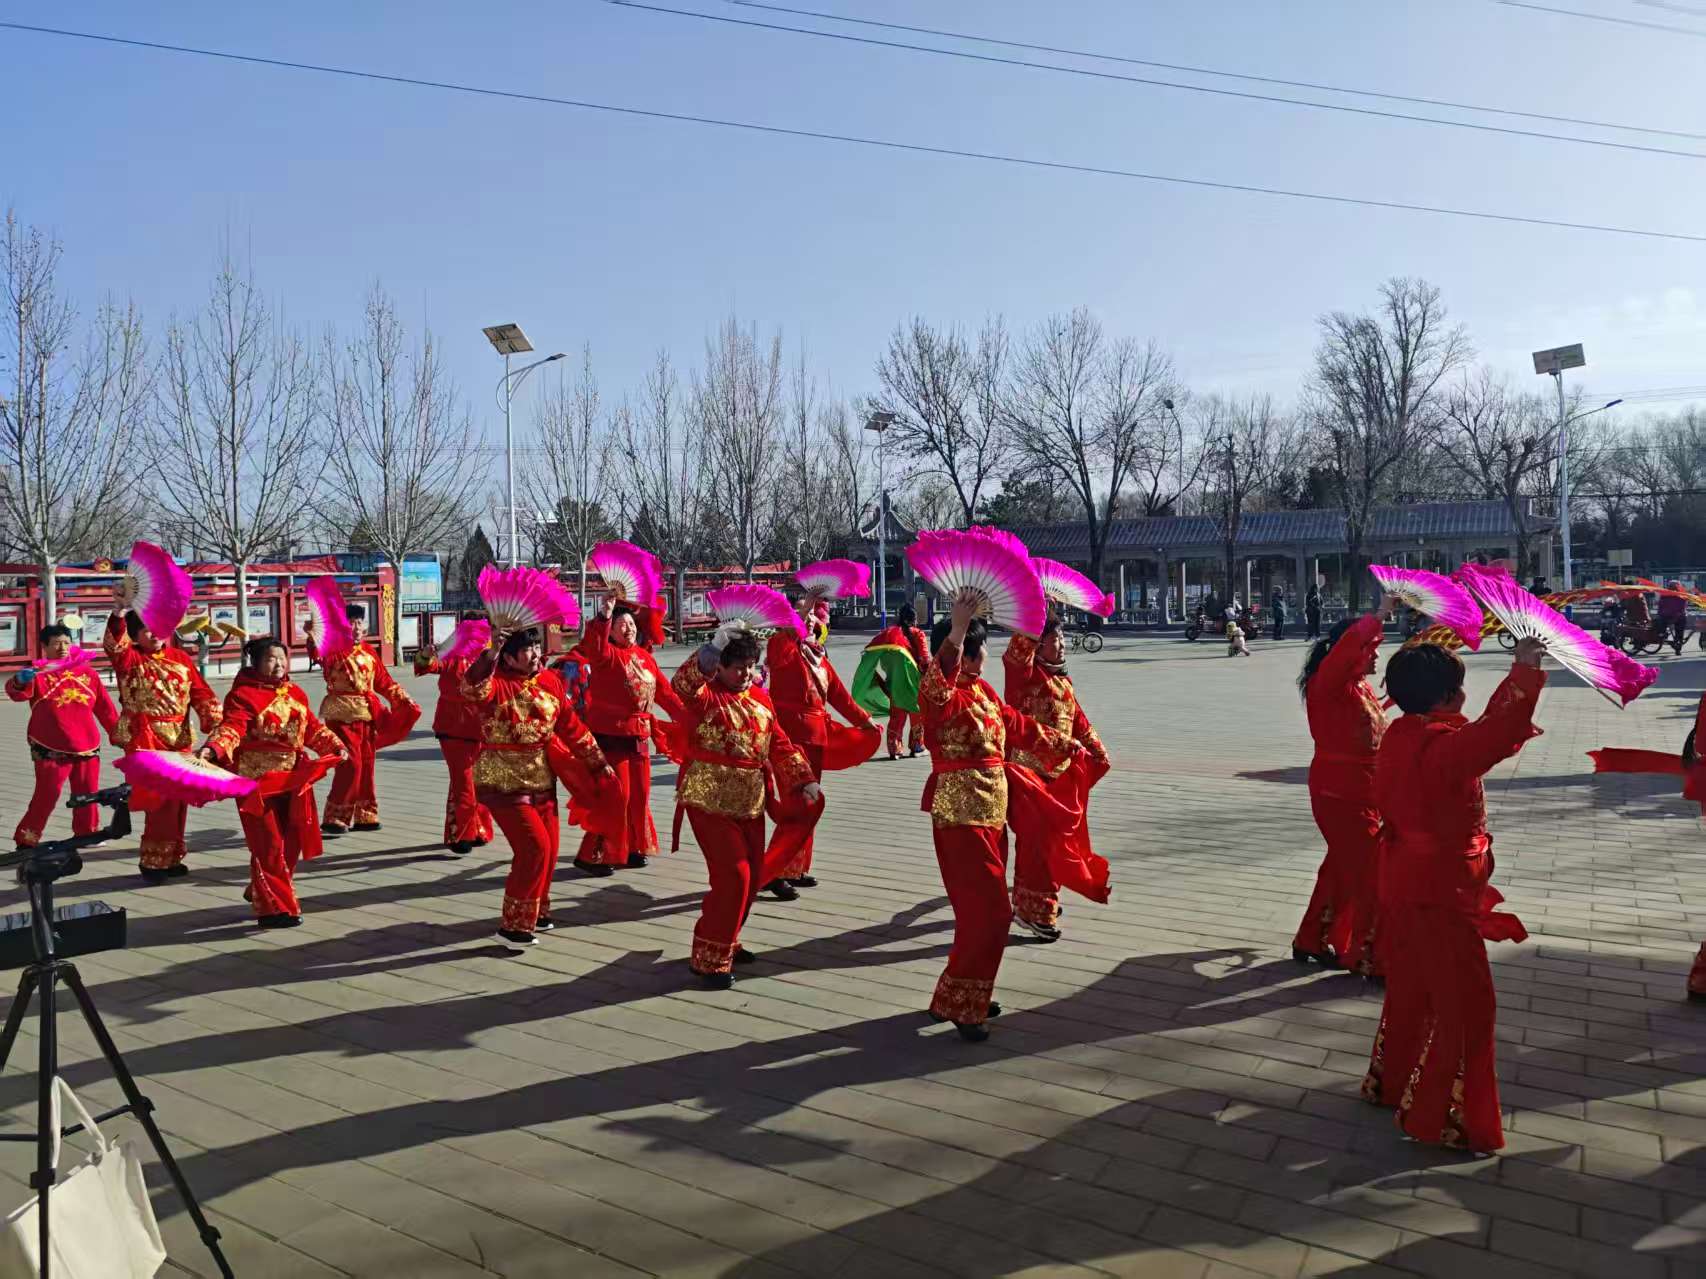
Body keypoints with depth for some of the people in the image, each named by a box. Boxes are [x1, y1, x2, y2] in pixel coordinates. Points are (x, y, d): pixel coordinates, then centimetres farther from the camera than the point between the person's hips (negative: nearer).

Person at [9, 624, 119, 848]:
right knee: (46, 796, -6)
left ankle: (86, 833, 30)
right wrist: (20, 681, -45)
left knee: (87, 794, 13)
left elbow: (104, 707, 14)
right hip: (50, 750, -4)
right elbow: (16, 693, -23)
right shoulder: (38, 674, -3)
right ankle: (26, 840, 7)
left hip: (87, 747, 4)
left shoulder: (88, 673, 9)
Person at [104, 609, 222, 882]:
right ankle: (153, 862, 4)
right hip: (144, 742, -4)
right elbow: (113, 644, -23)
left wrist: (216, 724, -7)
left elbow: (202, 693, 5)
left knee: (178, 801, 9)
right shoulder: (129, 659, -1)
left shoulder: (181, 659, 8)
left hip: (179, 741, 4)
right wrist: (119, 613, -38)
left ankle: (171, 858, 23)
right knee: (161, 800, -9)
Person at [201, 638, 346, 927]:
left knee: (291, 842, 14)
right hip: (256, 780, -7)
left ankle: (262, 893, 36)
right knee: (268, 845, -5)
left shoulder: (295, 694, 13)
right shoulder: (243, 694, -9)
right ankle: (274, 908, 5)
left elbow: (313, 728, 19)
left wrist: (335, 745, 7)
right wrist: (213, 748, -41)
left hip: (292, 780, 7)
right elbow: (231, 727, -23)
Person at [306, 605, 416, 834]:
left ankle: (364, 816, 22)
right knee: (351, 763, -12)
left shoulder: (368, 652, 11)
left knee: (366, 764, 11)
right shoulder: (335, 649, -7)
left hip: (366, 714, 7)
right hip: (342, 714, -7)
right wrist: (313, 638, -48)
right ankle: (333, 818, -3)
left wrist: (402, 697, 10)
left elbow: (384, 681, 17)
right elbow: (320, 656, -30)